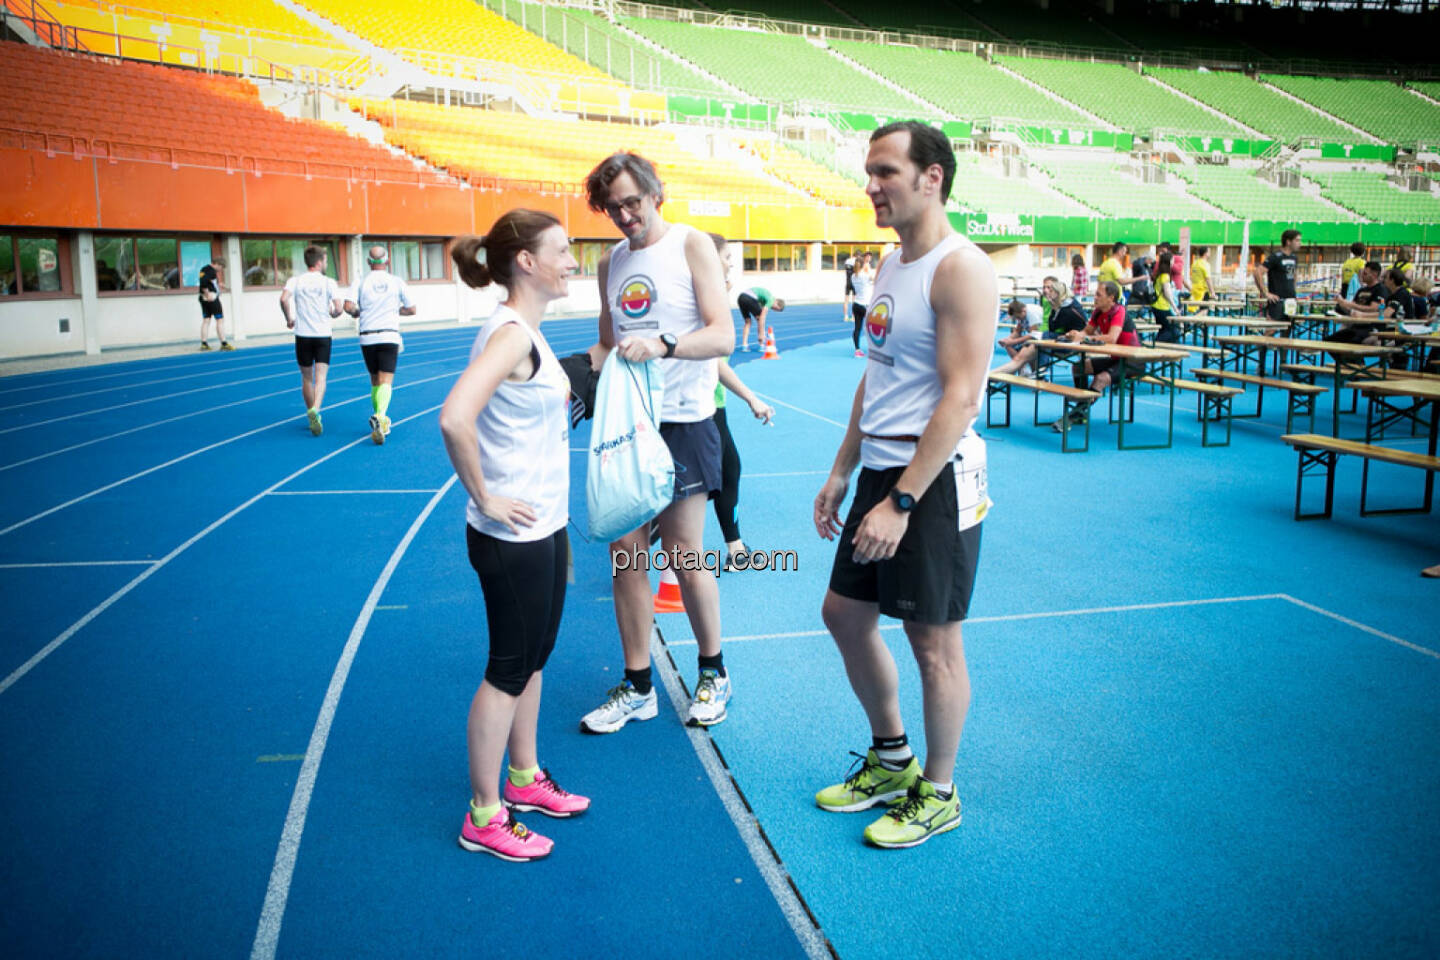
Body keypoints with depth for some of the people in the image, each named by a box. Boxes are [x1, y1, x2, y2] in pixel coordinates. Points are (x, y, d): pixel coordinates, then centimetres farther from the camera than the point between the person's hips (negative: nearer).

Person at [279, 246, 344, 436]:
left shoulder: (295, 281, 2)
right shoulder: (329, 282, -1)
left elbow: (284, 299, -15)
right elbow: (339, 309, -10)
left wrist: (289, 319, 0)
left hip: (302, 335, 2)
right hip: (323, 335, -2)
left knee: (306, 378, 15)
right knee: (320, 377, -7)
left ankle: (312, 414, 24)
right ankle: (315, 410, -30)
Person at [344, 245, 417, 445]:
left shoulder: (361, 282, 1)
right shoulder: (397, 282, 2)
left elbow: (349, 307, -11)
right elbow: (411, 310, 7)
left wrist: (358, 313, 10)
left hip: (367, 337, 2)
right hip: (389, 336, -2)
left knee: (375, 381, 16)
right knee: (385, 382, -10)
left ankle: (380, 420, 21)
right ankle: (379, 416, -33)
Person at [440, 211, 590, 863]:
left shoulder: (528, 333, 9)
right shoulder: (509, 334, -21)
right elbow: (455, 418, -34)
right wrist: (485, 497, -23)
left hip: (544, 527, 9)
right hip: (513, 537, -9)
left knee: (534, 656, 20)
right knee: (509, 669, 3)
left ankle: (524, 778, 38)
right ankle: (484, 815, 19)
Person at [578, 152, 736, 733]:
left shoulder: (692, 245, -5)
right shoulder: (611, 261, 13)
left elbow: (723, 337, -15)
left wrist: (662, 345, -32)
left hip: (682, 423, -5)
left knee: (683, 556, 0)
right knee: (625, 551, 5)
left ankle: (713, 675, 22)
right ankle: (637, 688, 18)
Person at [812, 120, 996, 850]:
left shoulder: (960, 268, -15)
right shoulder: (892, 265, 13)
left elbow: (960, 398, -21)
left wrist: (902, 502, -23)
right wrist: (841, 474, 16)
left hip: (935, 478, -9)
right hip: (882, 469, 10)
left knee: (933, 642, 3)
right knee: (844, 613, 16)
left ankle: (937, 793, 24)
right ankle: (891, 760, 36)